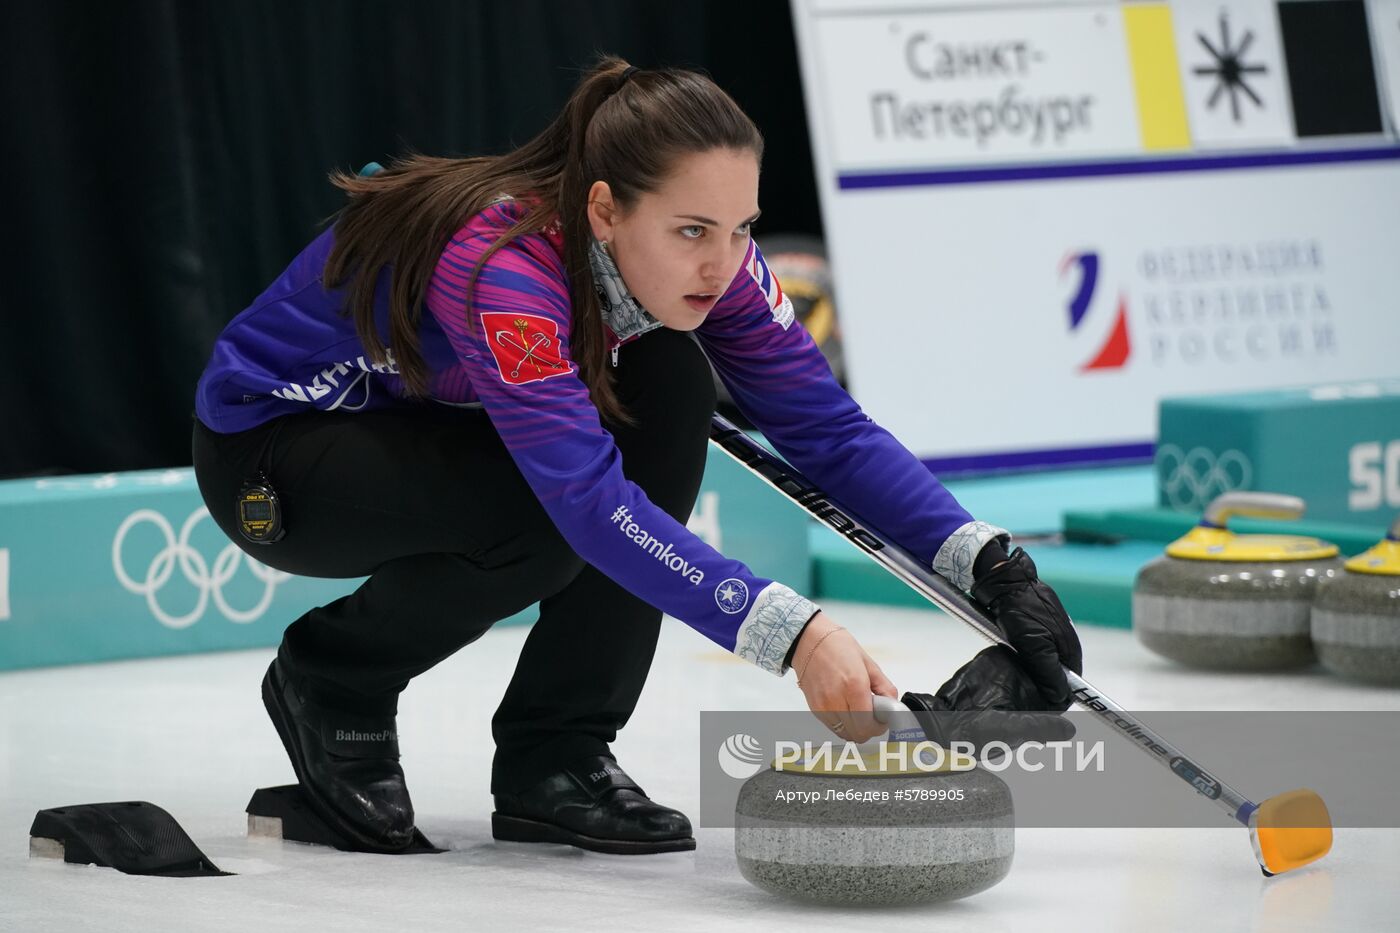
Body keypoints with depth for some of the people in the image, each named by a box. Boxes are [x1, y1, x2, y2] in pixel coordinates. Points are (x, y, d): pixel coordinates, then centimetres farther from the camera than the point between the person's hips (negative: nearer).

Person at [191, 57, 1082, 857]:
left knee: (671, 387, -19)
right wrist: (792, 634, -55)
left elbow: (829, 426, -15)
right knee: (546, 516, -33)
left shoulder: (707, 261, -17)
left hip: (429, 422, 7)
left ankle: (552, 757, -10)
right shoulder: (498, 264, -38)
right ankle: (332, 674, -2)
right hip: (268, 452, -7)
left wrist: (991, 564, -29)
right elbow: (590, 498, -46)